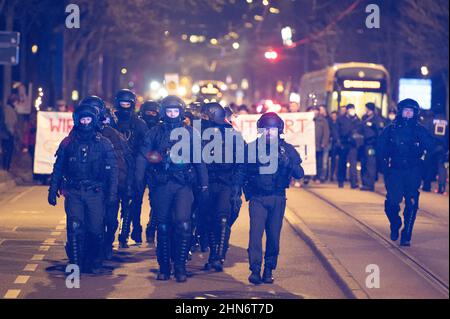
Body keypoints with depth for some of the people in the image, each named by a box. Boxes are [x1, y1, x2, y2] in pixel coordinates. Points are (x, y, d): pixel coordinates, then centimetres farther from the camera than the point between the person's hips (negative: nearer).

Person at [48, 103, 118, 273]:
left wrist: (112, 193, -5)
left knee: (95, 229, -2)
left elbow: (112, 170, 3)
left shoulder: (104, 143, 5)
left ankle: (95, 264, 13)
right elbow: (58, 168, 13)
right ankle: (75, 264, 3)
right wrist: (52, 190, 7)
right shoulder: (68, 143, 9)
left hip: (95, 193, -1)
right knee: (75, 229, -5)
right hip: (74, 192, 1)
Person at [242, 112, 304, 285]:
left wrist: (286, 161, -22)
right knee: (255, 233, -13)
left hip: (278, 198, 1)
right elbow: (242, 172, 7)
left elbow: (299, 174, -6)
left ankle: (268, 270, 14)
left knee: (274, 235, 3)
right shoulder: (252, 148, 0)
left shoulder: (286, 149, 2)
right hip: (257, 198, -1)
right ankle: (255, 270, -13)